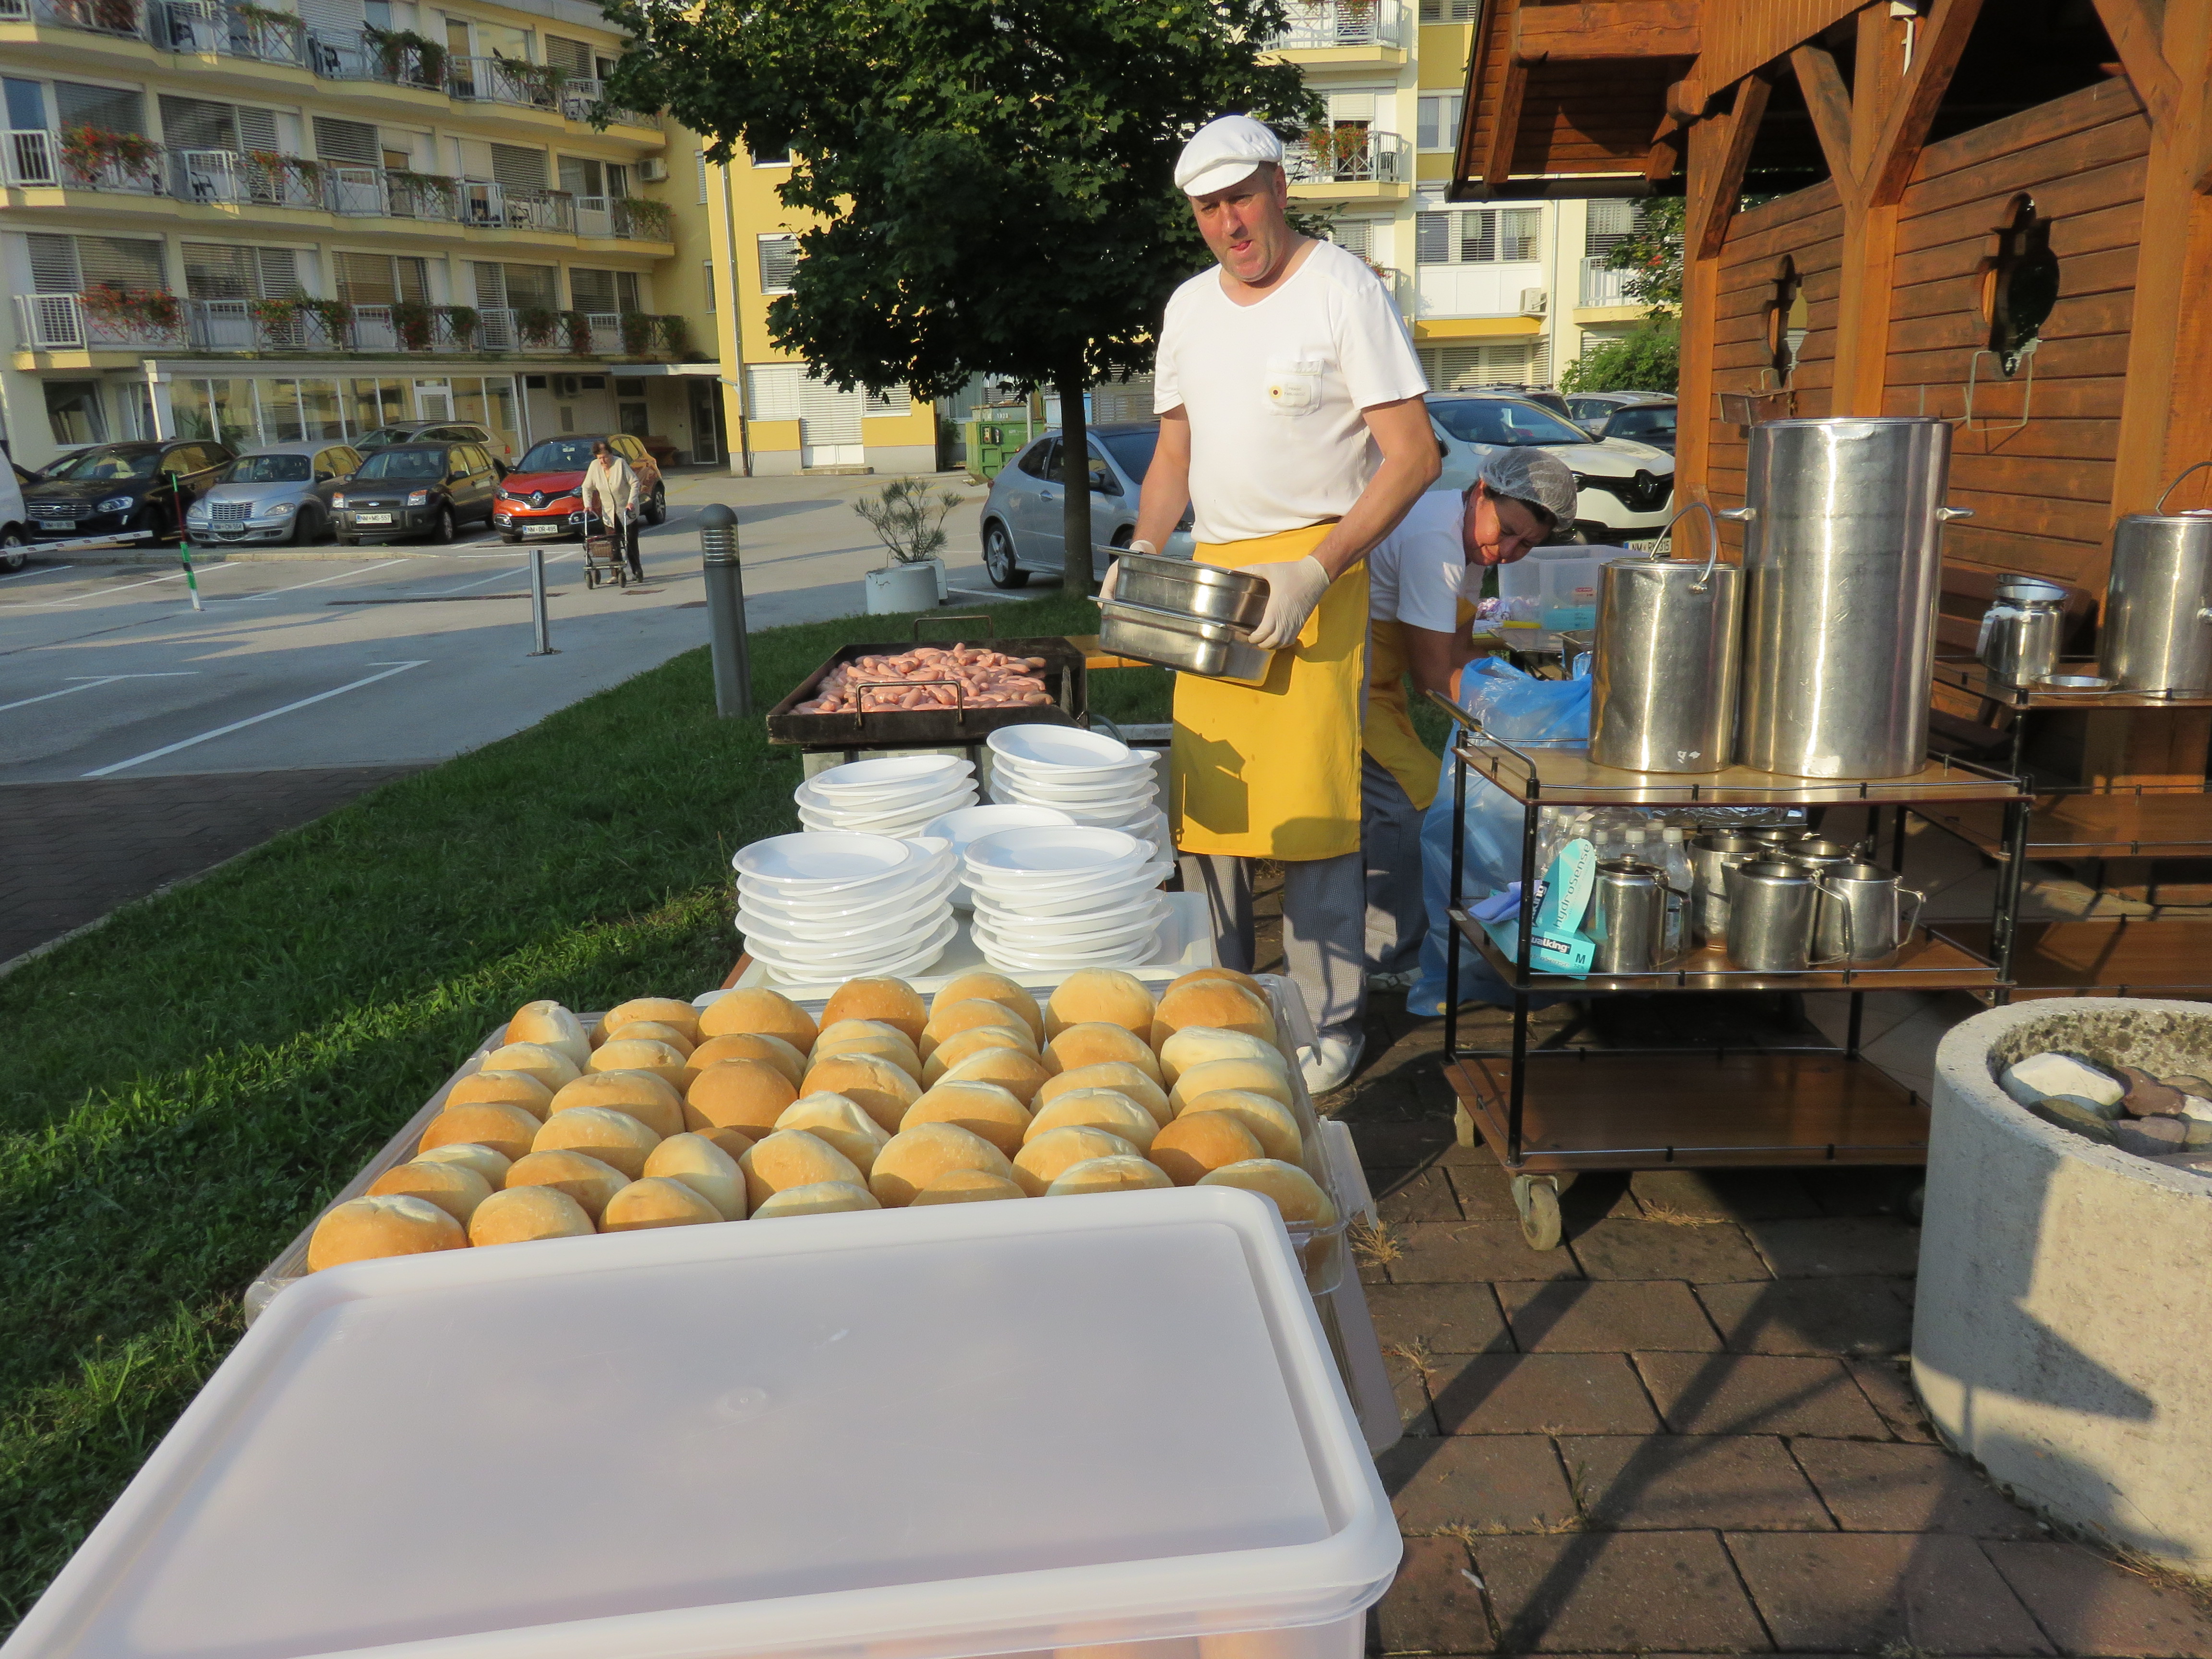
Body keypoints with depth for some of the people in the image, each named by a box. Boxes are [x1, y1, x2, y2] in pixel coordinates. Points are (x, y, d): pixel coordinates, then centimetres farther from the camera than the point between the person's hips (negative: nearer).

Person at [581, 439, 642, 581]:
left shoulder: (620, 463, -14)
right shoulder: (594, 466, -3)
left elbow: (635, 483, -13)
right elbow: (587, 487, 5)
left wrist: (631, 502, -22)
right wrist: (588, 505, -8)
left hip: (627, 510, -3)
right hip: (609, 512, 3)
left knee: (630, 542, -2)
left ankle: (637, 570, 8)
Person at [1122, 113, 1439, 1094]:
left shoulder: (1342, 289, -4)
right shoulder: (1189, 307, 15)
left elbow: (1413, 455, -9)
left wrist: (1316, 571, -19)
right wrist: (1145, 547, 3)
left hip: (1313, 570, -6)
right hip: (1211, 571, 6)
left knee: (1310, 808, -8)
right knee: (1202, 802, 7)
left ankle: (1331, 1024, 7)